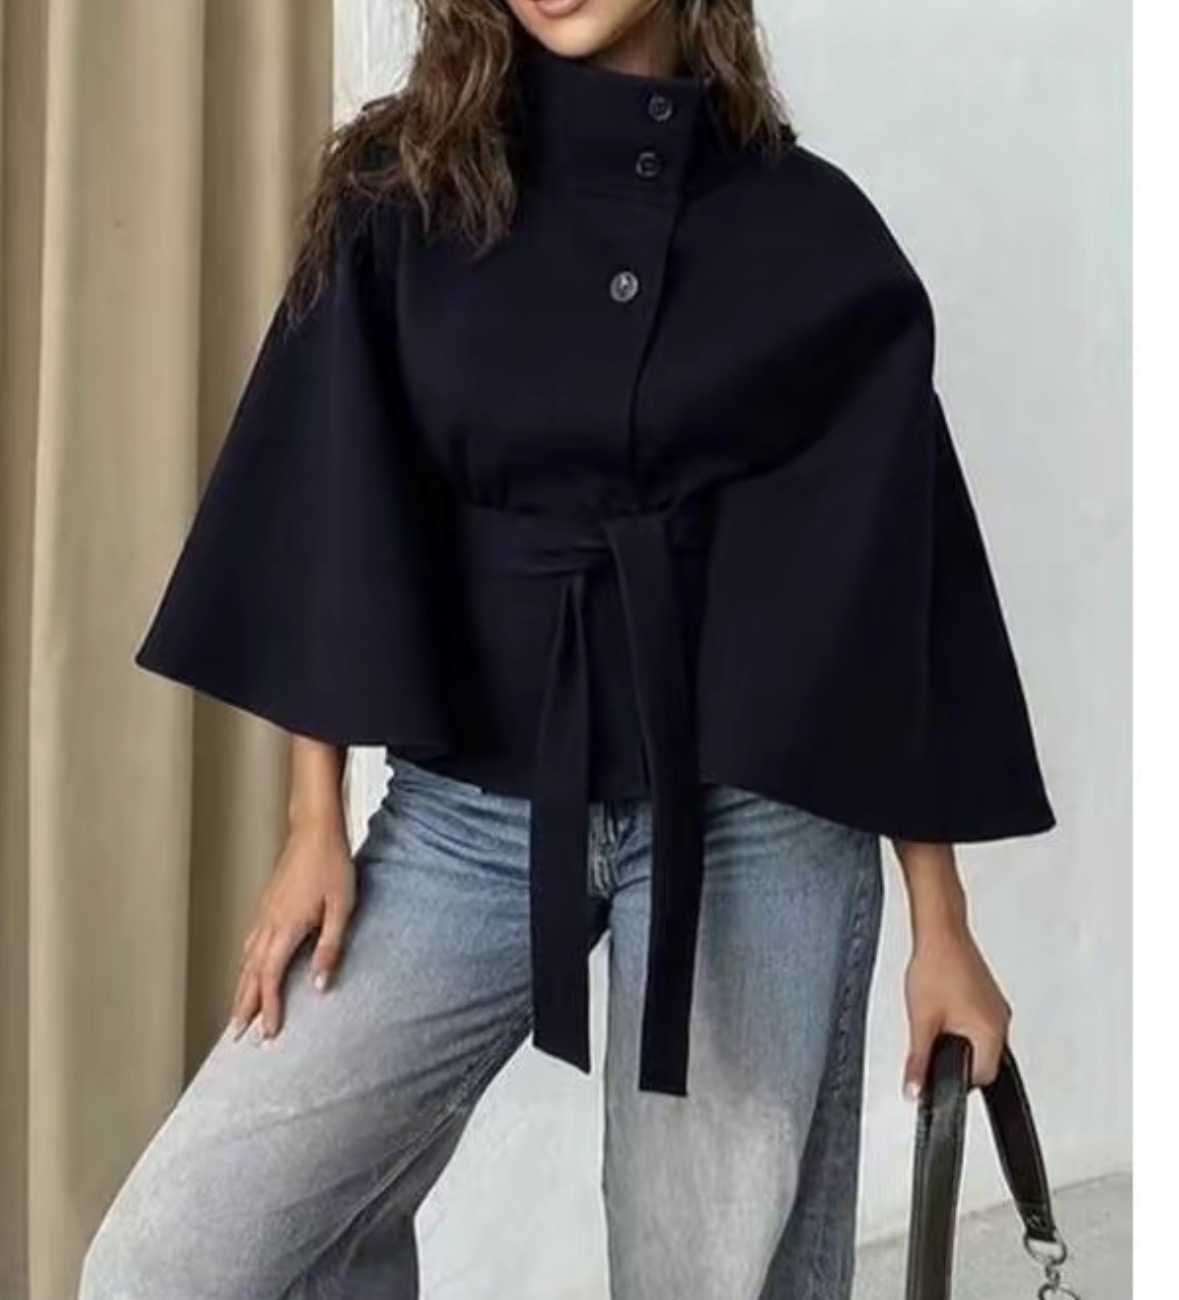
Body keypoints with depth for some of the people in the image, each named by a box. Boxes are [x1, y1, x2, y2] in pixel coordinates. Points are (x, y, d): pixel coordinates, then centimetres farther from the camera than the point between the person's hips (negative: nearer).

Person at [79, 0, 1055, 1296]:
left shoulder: (815, 236, 0)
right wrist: (315, 828, -2)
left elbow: (892, 581, 1)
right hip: (466, 812, 2)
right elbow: (327, 519, 3)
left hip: (752, 822, -1)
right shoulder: (397, 195, 3)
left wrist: (940, 926, 1)